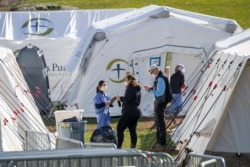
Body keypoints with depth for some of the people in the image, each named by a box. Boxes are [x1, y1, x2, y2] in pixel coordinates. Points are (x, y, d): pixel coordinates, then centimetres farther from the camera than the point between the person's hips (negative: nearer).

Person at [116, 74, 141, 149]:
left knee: (119, 129, -5)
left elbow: (127, 99, -21)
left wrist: (120, 98, -2)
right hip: (136, 112, 10)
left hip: (129, 112, -10)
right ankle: (133, 147, 6)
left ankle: (119, 146, -10)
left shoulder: (130, 88, -12)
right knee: (132, 130, 10)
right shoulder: (137, 89, 17)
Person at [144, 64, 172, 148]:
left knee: (160, 122, -3)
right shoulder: (158, 78, 9)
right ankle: (159, 140, 29)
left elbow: (159, 92, -25)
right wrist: (151, 88, 6)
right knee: (158, 121, 19)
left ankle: (162, 141, 3)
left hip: (161, 102, -10)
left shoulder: (160, 79, -22)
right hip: (158, 102, 10)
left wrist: (150, 90, -17)